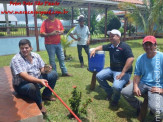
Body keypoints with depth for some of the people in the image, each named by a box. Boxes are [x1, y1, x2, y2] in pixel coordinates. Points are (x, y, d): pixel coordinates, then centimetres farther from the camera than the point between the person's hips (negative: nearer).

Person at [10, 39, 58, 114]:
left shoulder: (36, 55, 0)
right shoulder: (16, 60, -20)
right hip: (22, 84, -6)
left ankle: (46, 95, 15)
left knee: (53, 74, -2)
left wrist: (46, 70, -23)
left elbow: (42, 69, 3)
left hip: (37, 80, 7)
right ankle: (39, 104, -8)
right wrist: (40, 81, -44)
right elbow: (24, 76, -31)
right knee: (32, 87, -40)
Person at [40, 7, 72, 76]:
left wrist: (60, 32, -9)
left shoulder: (58, 21, 8)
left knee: (62, 58, 11)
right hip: (50, 44, -5)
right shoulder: (45, 22, -7)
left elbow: (62, 31, 15)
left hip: (58, 43, 5)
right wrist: (51, 34, -22)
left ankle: (64, 72, 23)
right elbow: (42, 34, -13)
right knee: (52, 60, 2)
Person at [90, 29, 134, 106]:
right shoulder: (111, 46, 8)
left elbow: (131, 59, -27)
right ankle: (110, 93, 14)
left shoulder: (124, 46, -16)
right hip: (112, 69, 8)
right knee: (99, 76, -2)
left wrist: (123, 73, -28)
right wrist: (95, 49, 4)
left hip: (123, 71, -8)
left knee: (116, 86, -31)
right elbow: (102, 47, 26)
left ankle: (115, 100, 5)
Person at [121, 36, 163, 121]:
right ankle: (139, 106, 18)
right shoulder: (140, 58, 3)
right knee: (125, 92, -10)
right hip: (143, 83, 5)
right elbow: (137, 74, 4)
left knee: (155, 108, -29)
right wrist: (135, 86, -13)